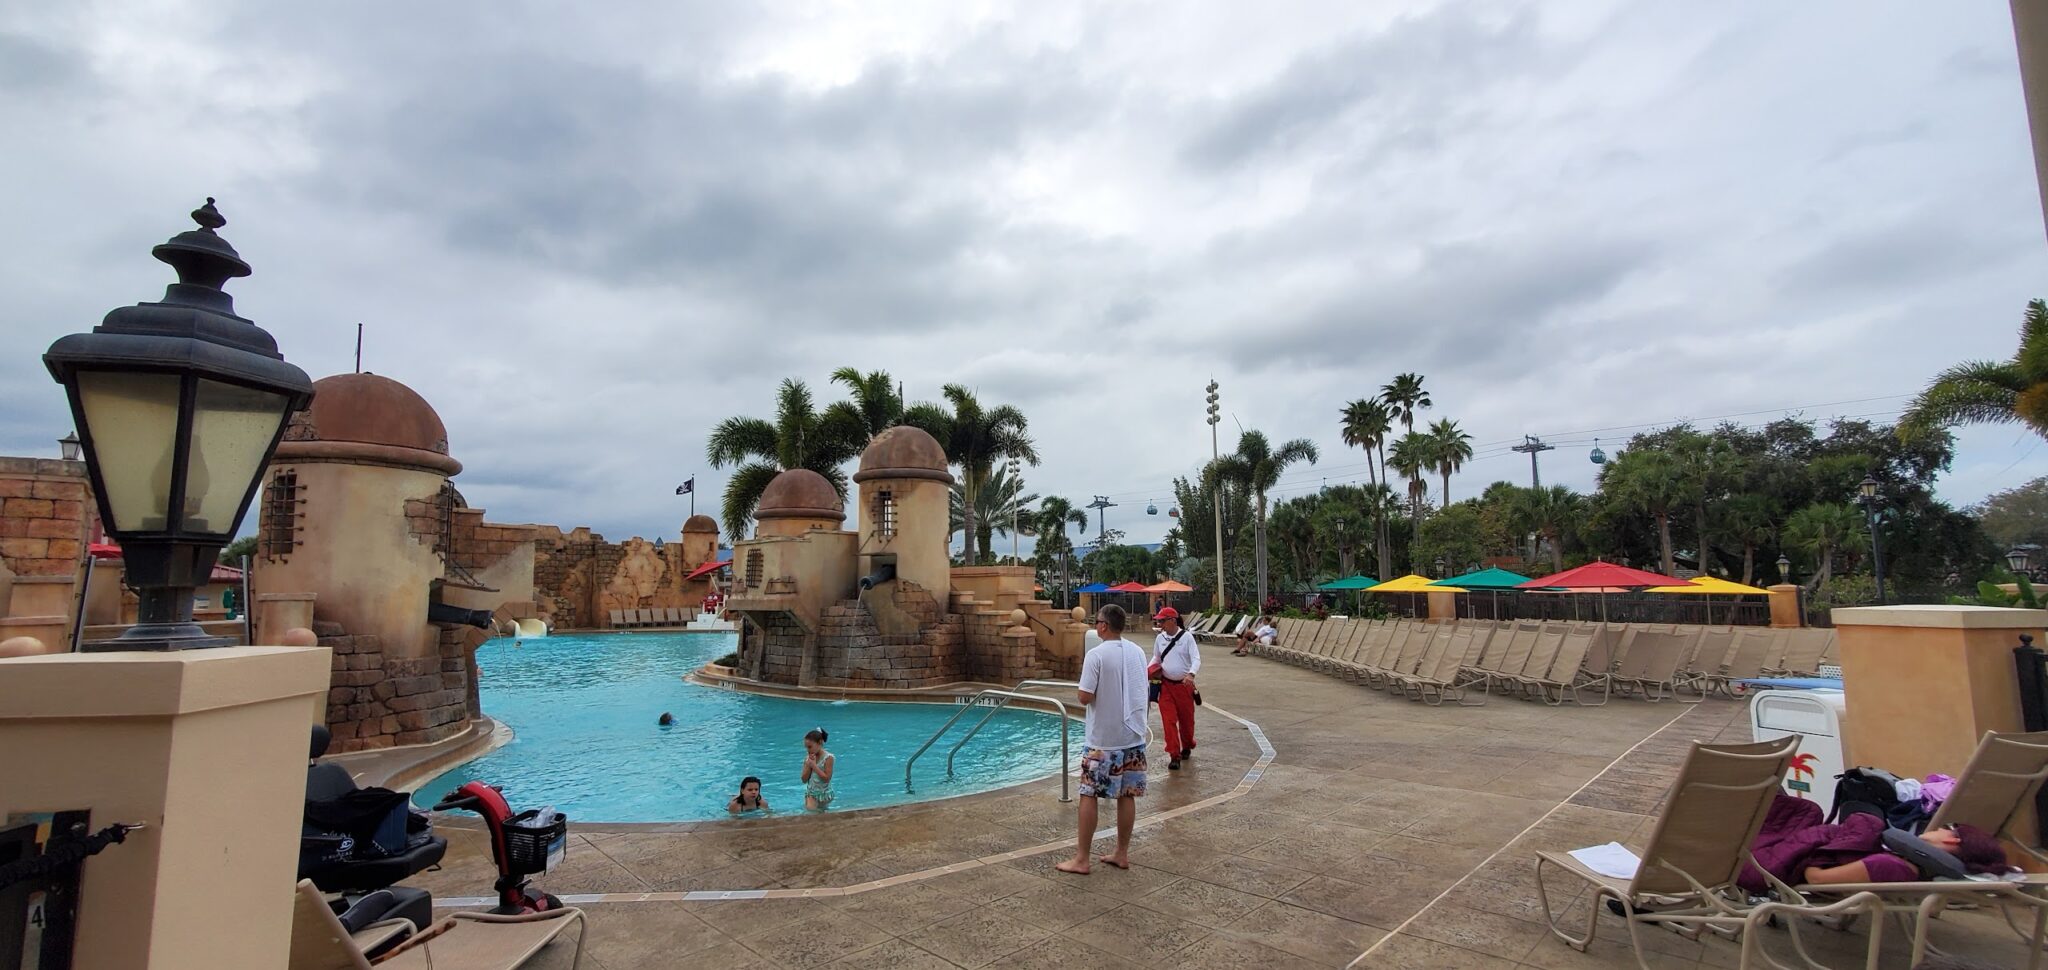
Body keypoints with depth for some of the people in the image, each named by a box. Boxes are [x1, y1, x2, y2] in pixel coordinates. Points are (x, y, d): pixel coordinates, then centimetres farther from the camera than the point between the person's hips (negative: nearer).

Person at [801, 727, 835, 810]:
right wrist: (808, 765, -13)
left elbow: (826, 778, -19)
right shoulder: (808, 757, 2)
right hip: (811, 793, 4)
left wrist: (814, 765, -18)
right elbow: (804, 780, 1)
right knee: (809, 809, -16)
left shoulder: (828, 757, -13)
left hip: (824, 794, -3)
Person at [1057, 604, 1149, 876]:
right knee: (1127, 796, 12)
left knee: (1088, 795, 4)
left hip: (1103, 738, -6)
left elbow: (1085, 698, -17)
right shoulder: (1138, 652, 5)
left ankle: (1081, 859, 9)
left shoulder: (1096, 655, -15)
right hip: (1134, 735, 6)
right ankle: (1122, 853, 21)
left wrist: (1084, 669, -1)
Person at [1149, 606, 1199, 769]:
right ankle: (1174, 756, 1)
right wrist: (1148, 670, -3)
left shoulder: (1186, 637, -11)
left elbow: (1196, 659, -17)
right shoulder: (1159, 638, 1)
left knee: (1186, 719, 12)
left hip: (1184, 684, -2)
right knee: (1169, 721, -5)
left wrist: (1191, 674, -34)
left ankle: (1187, 748, 38)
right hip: (1166, 685, 2)